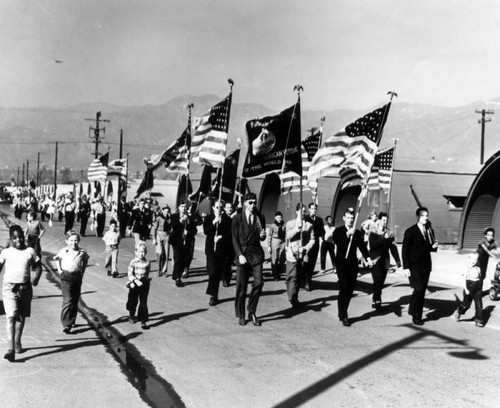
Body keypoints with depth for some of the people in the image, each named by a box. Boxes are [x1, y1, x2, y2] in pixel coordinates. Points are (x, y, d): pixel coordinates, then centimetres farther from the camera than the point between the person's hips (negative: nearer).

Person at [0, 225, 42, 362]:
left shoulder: (30, 251, 4)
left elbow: (38, 266, 8)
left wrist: (36, 277, -9)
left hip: (25, 287, 2)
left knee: (21, 317, 14)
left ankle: (17, 343, 32)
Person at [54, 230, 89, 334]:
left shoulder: (82, 252, -1)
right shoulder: (63, 251, -4)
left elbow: (85, 259, 20)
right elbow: (57, 259, 16)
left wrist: (83, 270, 11)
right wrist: (59, 269, 7)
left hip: (77, 277, 3)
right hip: (66, 277, -3)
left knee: (75, 301, 10)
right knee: (68, 301, -12)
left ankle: (72, 321, 26)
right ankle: (66, 324, -10)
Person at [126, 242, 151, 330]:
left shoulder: (147, 263, -1)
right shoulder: (133, 262, -9)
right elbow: (130, 273, -14)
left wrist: (146, 280, 2)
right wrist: (136, 281, -25)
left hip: (144, 284, 1)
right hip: (134, 284, -1)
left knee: (143, 303, -3)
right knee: (133, 301, 16)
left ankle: (143, 321, 1)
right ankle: (131, 316, 43)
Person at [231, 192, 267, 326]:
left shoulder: (260, 218, 10)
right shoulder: (237, 219, 2)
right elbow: (234, 239, 0)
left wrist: (262, 235, -8)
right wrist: (240, 255, -11)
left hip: (256, 254, 2)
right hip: (242, 254, -2)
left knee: (259, 282, -11)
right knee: (241, 286, 0)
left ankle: (252, 312, 5)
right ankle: (241, 315, 14)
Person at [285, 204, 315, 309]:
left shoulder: (309, 225, 10)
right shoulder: (290, 223, 9)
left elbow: (312, 240, 4)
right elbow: (288, 236, -6)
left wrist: (305, 248, -12)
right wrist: (297, 228, -19)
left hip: (303, 255, 2)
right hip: (292, 254, -2)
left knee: (299, 278, 7)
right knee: (292, 277, -9)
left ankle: (294, 299, 17)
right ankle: (293, 300, -12)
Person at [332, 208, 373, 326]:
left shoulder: (357, 233, 10)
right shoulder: (338, 231, -1)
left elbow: (362, 246, 0)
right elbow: (335, 241, -22)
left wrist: (368, 258, -17)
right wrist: (347, 234, -36)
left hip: (353, 264, 4)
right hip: (341, 263, -4)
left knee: (350, 290, 6)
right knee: (344, 288, -10)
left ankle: (342, 313, 20)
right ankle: (343, 316, -5)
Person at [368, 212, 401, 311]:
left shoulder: (389, 233, 11)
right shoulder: (373, 232, -1)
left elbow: (393, 247, 10)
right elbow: (372, 246, -14)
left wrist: (397, 260, 3)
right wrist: (383, 238, -21)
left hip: (385, 261, 4)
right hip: (376, 260, -4)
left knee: (380, 283, 5)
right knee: (378, 280, -17)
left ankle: (375, 301, 17)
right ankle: (377, 301, -13)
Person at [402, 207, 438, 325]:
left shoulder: (429, 231, 12)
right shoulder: (410, 231, -5)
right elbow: (405, 250, -7)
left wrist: (434, 247, -4)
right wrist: (406, 267, -12)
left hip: (426, 265, 5)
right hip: (414, 265, -5)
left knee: (422, 291, 5)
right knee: (419, 289, -13)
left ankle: (417, 315, 13)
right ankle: (416, 316, 1)